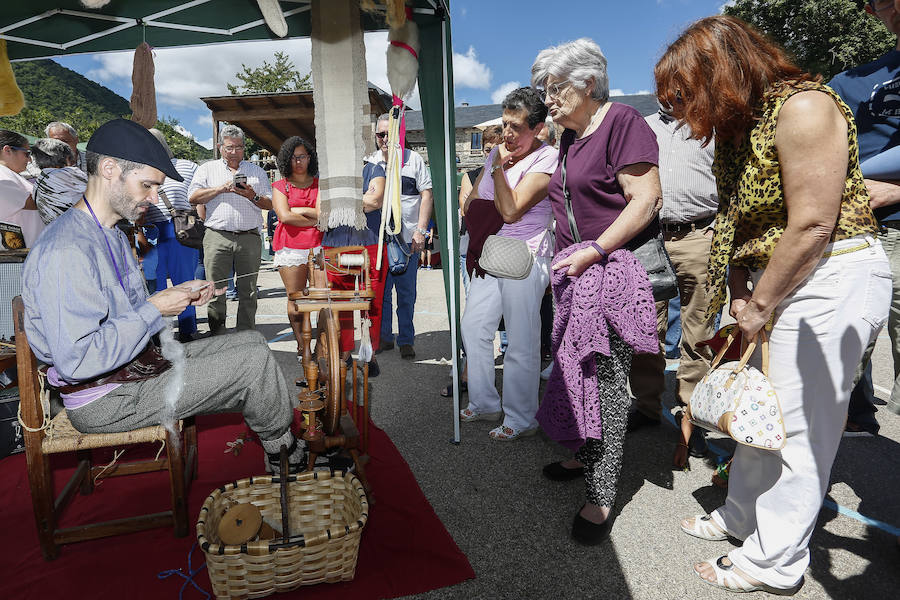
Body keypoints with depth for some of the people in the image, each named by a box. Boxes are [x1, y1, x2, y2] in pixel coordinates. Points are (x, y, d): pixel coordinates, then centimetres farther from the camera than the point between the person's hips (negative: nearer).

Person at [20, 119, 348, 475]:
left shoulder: (111, 235, 10)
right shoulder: (64, 252, -24)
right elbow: (76, 361, -29)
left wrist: (177, 295, 2)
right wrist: (155, 309, -21)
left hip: (136, 361, 10)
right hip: (104, 400, -10)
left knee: (250, 340, 8)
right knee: (254, 360, -15)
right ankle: (280, 447, 12)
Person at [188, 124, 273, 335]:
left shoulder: (257, 172, 17)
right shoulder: (207, 169, 15)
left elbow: (270, 204, 12)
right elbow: (193, 197, 3)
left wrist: (253, 196, -8)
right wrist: (221, 189, -6)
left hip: (249, 238, 1)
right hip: (217, 237, 0)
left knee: (248, 291, 3)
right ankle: (217, 337, 7)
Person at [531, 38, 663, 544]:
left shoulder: (622, 122, -8)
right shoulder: (571, 138, 18)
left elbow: (646, 199, -17)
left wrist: (595, 250, -21)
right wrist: (567, 257, 16)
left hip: (614, 270, -9)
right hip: (577, 274, 9)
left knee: (605, 375, -6)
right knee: (575, 367, 13)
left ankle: (602, 495, 4)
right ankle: (586, 455, 31)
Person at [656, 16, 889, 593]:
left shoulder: (802, 106, -16)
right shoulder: (739, 125, 11)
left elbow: (813, 225, -20)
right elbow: (738, 222, 8)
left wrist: (759, 305, -13)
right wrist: (741, 295, -2)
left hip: (830, 277, -9)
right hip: (775, 281, 9)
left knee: (797, 426, 0)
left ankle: (774, 564, 15)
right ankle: (742, 515, 33)